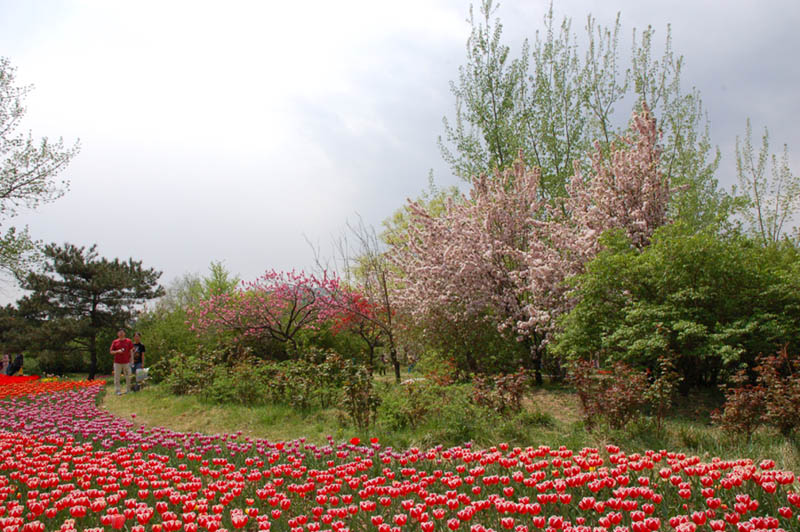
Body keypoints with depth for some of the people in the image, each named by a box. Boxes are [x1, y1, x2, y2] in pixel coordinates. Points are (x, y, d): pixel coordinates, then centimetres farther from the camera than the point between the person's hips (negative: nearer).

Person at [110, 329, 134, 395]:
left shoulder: (128, 341, 4)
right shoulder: (115, 342, 6)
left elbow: (131, 351, 6)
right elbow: (111, 351, 6)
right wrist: (117, 351, -13)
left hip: (126, 362, 0)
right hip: (117, 362, 0)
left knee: (128, 377, 3)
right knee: (116, 377, -1)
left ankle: (128, 390, 14)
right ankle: (118, 391, 4)